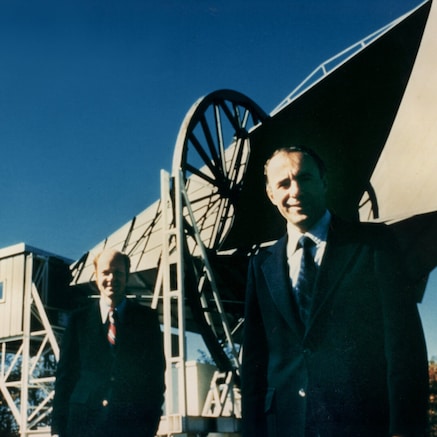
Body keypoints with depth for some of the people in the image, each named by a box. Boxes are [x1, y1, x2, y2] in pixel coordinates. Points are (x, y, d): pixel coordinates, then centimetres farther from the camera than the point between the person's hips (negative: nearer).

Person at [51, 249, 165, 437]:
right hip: (84, 421, 0)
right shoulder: (79, 319, 10)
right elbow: (65, 374, 8)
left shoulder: (146, 318, 9)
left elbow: (156, 372, 8)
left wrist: (152, 421, -1)